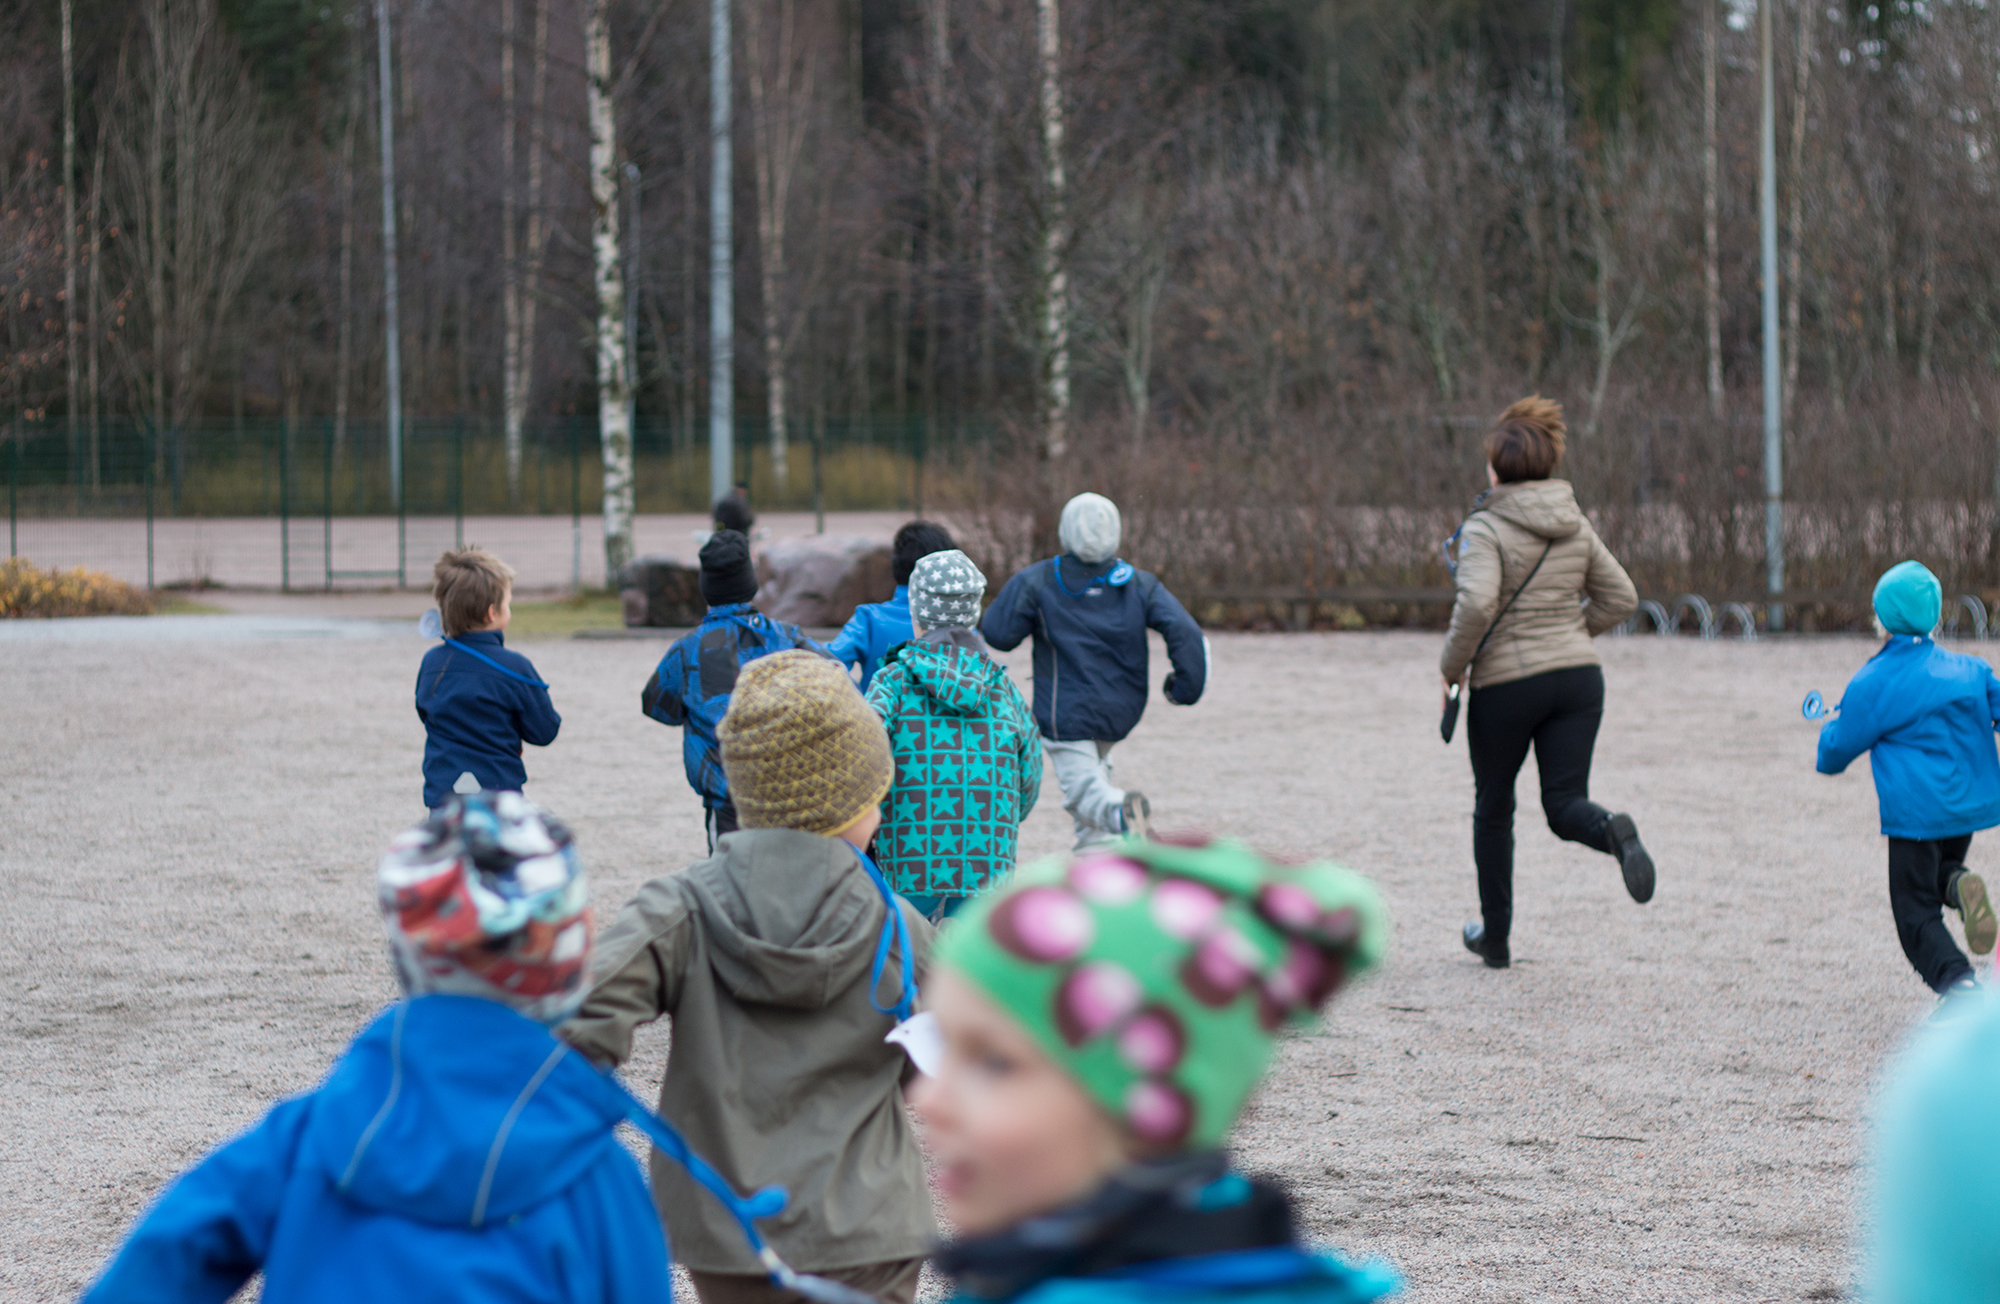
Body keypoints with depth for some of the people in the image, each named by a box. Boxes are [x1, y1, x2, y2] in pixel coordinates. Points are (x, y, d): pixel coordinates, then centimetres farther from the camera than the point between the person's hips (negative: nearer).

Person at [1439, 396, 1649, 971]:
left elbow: (1477, 603, -26)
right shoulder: (1576, 524, 6)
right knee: (1565, 802, 2)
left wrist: (1453, 667, -12)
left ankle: (1496, 937, 23)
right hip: (1579, 674, 4)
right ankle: (1614, 832, -34)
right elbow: (1621, 597, 10)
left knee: (1493, 809, 15)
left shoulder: (1485, 528, -11)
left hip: (1506, 682, -4)